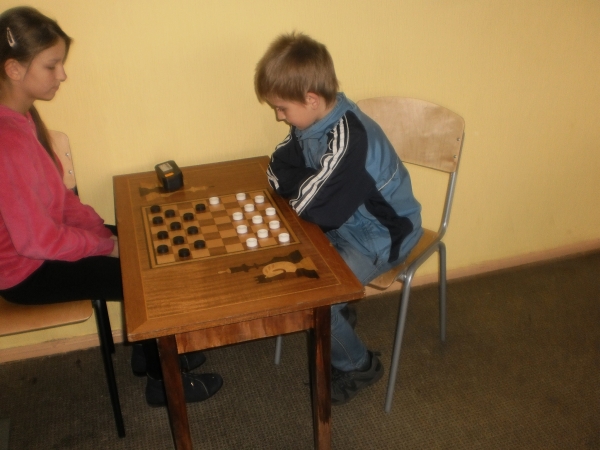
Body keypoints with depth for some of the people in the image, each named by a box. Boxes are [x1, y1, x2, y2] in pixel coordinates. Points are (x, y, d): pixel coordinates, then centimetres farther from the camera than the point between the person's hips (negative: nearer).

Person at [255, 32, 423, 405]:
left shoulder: (348, 138, -34)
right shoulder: (312, 121, -7)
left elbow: (311, 207, -33)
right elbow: (279, 170, -1)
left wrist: (305, 185, -12)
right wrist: (311, 184, -19)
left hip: (381, 234, -9)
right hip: (346, 219, 9)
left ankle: (358, 365, 10)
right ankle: (337, 313, 23)